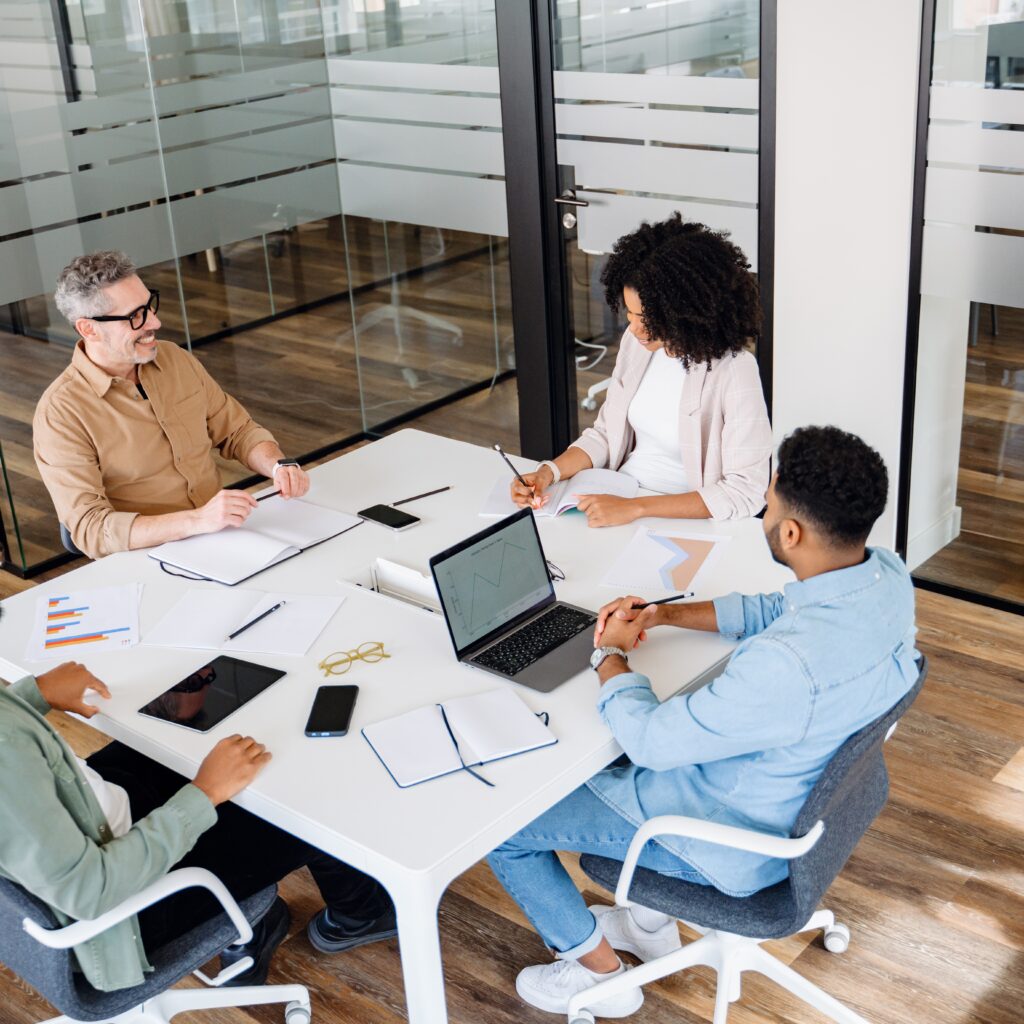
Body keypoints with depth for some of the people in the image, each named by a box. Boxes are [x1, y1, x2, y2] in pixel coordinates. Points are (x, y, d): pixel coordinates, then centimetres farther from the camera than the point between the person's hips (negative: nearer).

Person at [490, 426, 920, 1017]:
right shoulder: (888, 574, -14)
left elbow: (648, 739, -27)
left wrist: (612, 654, -8)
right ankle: (652, 921, 39)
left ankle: (598, 970, 25)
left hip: (739, 843, -9)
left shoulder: (787, 664, -41)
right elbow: (775, 610, 6)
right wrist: (665, 615, -1)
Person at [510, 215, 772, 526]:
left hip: (683, 520, -5)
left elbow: (745, 492, -22)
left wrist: (635, 508, -27)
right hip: (619, 495, 5)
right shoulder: (637, 341, -1)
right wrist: (549, 472, -8)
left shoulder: (733, 371, -21)